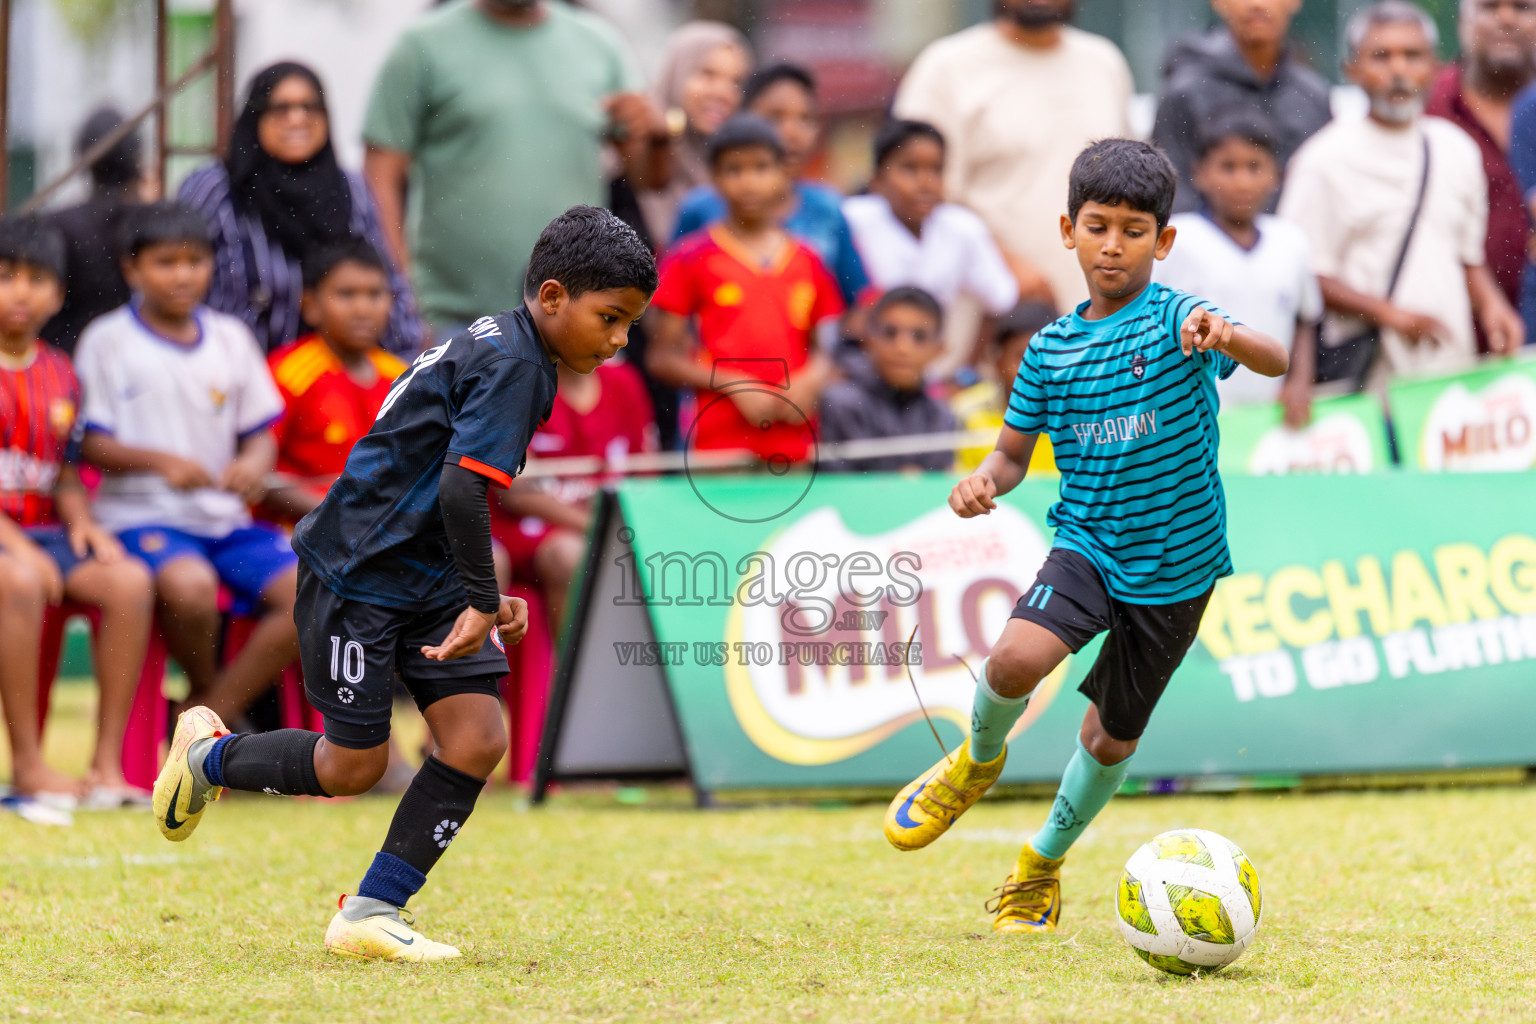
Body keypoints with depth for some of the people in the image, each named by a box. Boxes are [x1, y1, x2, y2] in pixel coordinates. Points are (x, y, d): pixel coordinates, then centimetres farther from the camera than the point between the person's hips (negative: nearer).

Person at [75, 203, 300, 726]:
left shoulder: (230, 338, 13)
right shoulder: (107, 341, 0)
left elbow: (260, 434, 14)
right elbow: (88, 443, -4)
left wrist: (255, 463, -10)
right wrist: (158, 461, -21)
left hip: (224, 518, 5)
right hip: (140, 516, -5)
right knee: (190, 585, -37)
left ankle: (210, 712, -9)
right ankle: (207, 690, -4)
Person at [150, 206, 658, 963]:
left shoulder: (489, 346, 12)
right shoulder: (512, 363, -19)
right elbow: (460, 487, -28)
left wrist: (481, 600, 16)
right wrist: (484, 601, -21)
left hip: (427, 579, 9)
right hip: (358, 576, -9)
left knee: (478, 739, -4)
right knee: (355, 767, 0)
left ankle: (371, 914, 3)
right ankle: (210, 756, 28)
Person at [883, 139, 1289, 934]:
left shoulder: (1176, 320, -12)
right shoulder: (1051, 349, 2)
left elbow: (1275, 360, -29)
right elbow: (1014, 451, 12)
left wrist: (1226, 336, -52)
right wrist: (984, 482, -12)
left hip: (1175, 565, -1)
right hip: (1088, 543, 2)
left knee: (1112, 738, 11)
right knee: (1015, 659, -27)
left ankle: (1043, 864, 37)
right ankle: (978, 762, 6)